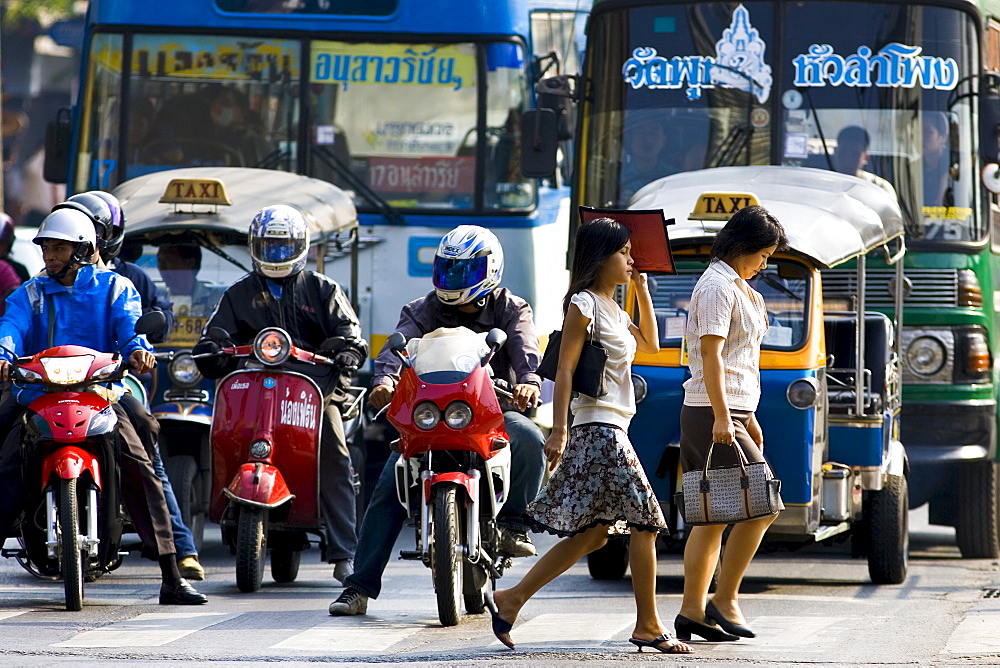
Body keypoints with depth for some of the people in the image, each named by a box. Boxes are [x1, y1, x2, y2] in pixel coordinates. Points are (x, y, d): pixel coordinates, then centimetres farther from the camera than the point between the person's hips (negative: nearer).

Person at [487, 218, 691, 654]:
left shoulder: (613, 310, 18)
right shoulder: (583, 305, -9)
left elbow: (650, 343, 31)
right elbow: (565, 369, -14)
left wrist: (641, 287, 22)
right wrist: (558, 430, -20)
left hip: (610, 430, 10)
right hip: (598, 427, -10)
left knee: (592, 533, 7)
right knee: (645, 522, -8)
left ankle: (511, 600, 7)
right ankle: (648, 626, -4)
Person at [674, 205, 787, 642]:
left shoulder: (736, 286, 20)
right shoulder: (717, 286, -11)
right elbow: (710, 354, -19)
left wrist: (747, 418, 26)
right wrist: (722, 417, -24)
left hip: (729, 414, 10)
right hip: (713, 414, -10)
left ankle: (692, 611, 7)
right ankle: (724, 601, -9)